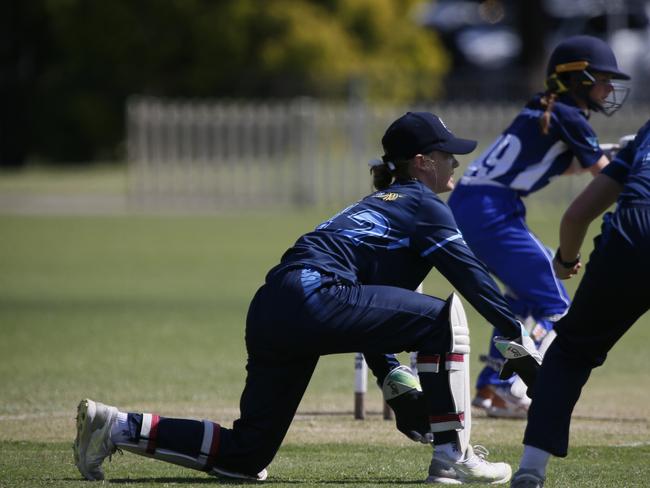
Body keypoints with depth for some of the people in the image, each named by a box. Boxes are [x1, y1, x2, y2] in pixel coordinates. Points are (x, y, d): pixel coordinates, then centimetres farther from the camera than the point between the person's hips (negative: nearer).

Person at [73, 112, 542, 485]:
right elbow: (471, 275, -4)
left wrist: (394, 379, 26)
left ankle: (118, 427, 7)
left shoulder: (379, 204, 32)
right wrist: (521, 340, -3)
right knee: (443, 318, -5)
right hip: (312, 298, -9)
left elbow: (366, 313, 32)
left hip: (269, 312, 9)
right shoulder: (423, 205, 6)